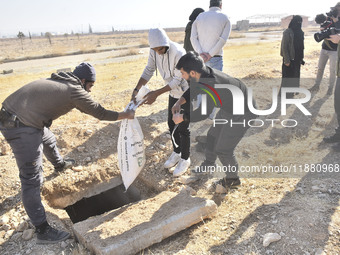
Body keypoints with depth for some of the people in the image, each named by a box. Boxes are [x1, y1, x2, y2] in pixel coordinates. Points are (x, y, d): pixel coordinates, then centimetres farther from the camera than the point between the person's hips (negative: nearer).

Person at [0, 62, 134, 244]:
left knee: (48, 140, 35)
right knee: (32, 179, -5)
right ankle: (42, 231, 4)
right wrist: (126, 115, 8)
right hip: (21, 128, -11)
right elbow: (100, 113, -6)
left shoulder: (59, 81, 13)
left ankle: (59, 165, 67)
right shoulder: (74, 90, -12)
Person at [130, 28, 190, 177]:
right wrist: (137, 89, -15)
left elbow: (177, 80, -28)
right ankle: (176, 153, 36)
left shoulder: (178, 53, -31)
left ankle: (185, 159, 20)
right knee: (171, 124, 15)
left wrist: (156, 93, -30)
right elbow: (149, 70, -4)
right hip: (173, 92, 7)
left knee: (182, 128, 0)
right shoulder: (154, 51, -11)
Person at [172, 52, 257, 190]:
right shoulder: (202, 73, -12)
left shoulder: (213, 84, -38)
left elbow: (202, 113, -38)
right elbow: (193, 89, 8)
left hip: (241, 114, -9)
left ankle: (232, 179, 27)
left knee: (223, 149, 0)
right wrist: (179, 102, -5)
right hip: (228, 109, 9)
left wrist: (181, 118, -24)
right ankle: (209, 164, 49)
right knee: (213, 135, 23)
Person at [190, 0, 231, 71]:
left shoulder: (199, 17, 11)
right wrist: (210, 55, -11)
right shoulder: (225, 18, 3)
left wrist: (201, 53, -10)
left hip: (199, 58, 4)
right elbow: (223, 39, -10)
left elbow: (193, 38, -2)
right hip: (216, 58, -3)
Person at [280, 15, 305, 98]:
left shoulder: (300, 32, 7)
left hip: (297, 59, 7)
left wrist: (301, 58, 12)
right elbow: (284, 47, -14)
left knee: (295, 77, 13)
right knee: (287, 78, -1)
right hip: (289, 59, -7)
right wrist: (286, 60, -16)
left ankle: (291, 93, 25)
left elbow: (301, 47, 13)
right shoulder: (287, 32, -13)